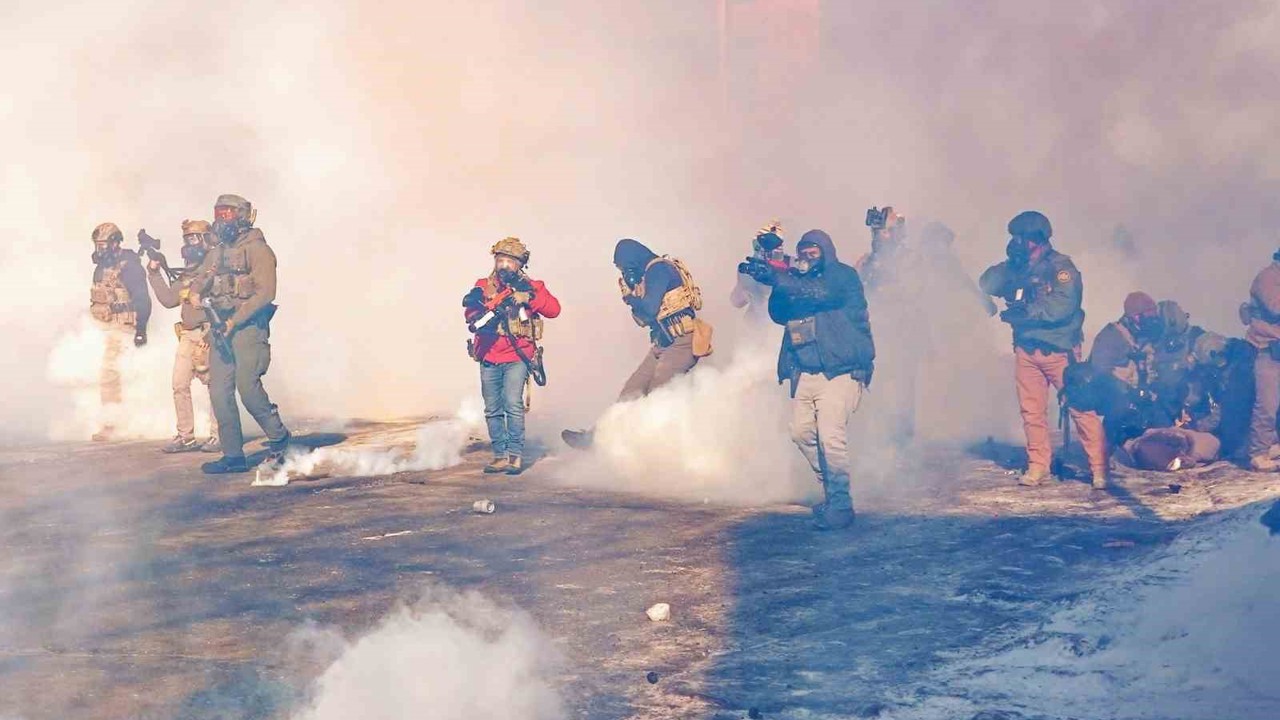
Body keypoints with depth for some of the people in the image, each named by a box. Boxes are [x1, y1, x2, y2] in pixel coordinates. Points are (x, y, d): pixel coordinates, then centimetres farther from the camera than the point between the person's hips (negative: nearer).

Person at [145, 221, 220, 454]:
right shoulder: (185, 274, 16)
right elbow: (169, 300, 11)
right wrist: (155, 273, 7)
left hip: (209, 335, -7)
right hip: (187, 336, 7)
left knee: (215, 386, -3)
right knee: (180, 386, 4)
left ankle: (218, 435, 3)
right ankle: (186, 437, 9)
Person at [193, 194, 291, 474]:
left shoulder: (257, 250, -6)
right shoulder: (216, 253, 16)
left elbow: (265, 293, -14)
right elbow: (197, 289, 18)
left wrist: (234, 322, -19)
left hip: (248, 325, -7)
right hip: (221, 327, 7)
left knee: (247, 386, -14)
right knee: (219, 390, 1)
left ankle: (278, 435, 9)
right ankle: (233, 456, 4)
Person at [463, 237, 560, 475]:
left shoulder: (531, 287, 5)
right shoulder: (484, 286, 9)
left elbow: (554, 309, -6)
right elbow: (471, 311, -5)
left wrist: (530, 297, -19)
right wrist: (474, 303, -27)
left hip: (517, 357, -3)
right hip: (489, 357, 3)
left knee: (513, 404, -16)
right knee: (492, 410, 6)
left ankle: (516, 455, -9)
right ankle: (500, 455, 14)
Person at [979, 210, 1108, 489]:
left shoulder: (1060, 267, -10)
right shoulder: (1017, 267, 12)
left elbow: (1063, 305, -23)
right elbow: (987, 284, 6)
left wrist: (1024, 311, -23)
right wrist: (1009, 264, -7)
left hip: (1059, 350, -6)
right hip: (1026, 349, 6)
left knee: (1081, 408, -8)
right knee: (1031, 411, 7)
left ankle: (1100, 468, -5)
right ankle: (1038, 466, 16)